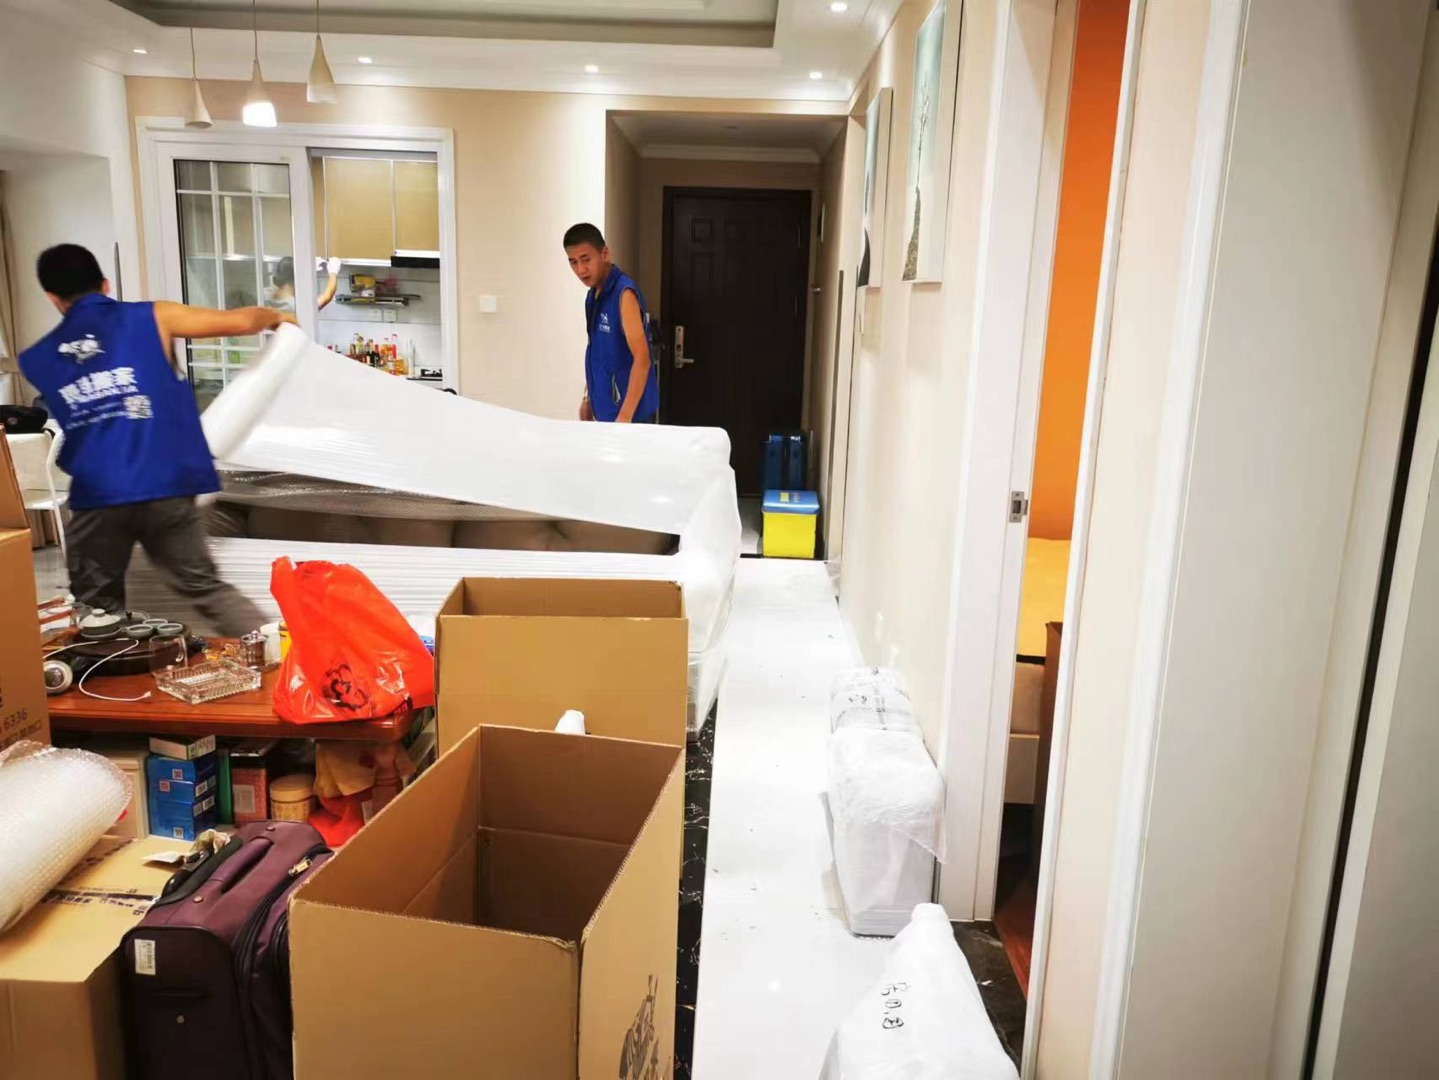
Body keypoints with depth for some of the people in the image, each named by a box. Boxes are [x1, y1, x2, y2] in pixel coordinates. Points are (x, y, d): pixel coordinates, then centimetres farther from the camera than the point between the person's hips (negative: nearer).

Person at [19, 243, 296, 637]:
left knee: (95, 608, 15)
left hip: (95, 498, 1)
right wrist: (275, 316, 29)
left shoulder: (37, 360, 14)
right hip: (165, 489, -1)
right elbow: (237, 321, 8)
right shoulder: (151, 318, 5)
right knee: (207, 589, 8)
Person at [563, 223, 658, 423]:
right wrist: (589, 397, 18)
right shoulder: (593, 295, 9)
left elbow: (642, 358, -23)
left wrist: (625, 416, -27)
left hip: (629, 410, -8)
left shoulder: (624, 292, -17)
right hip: (604, 407, 8)